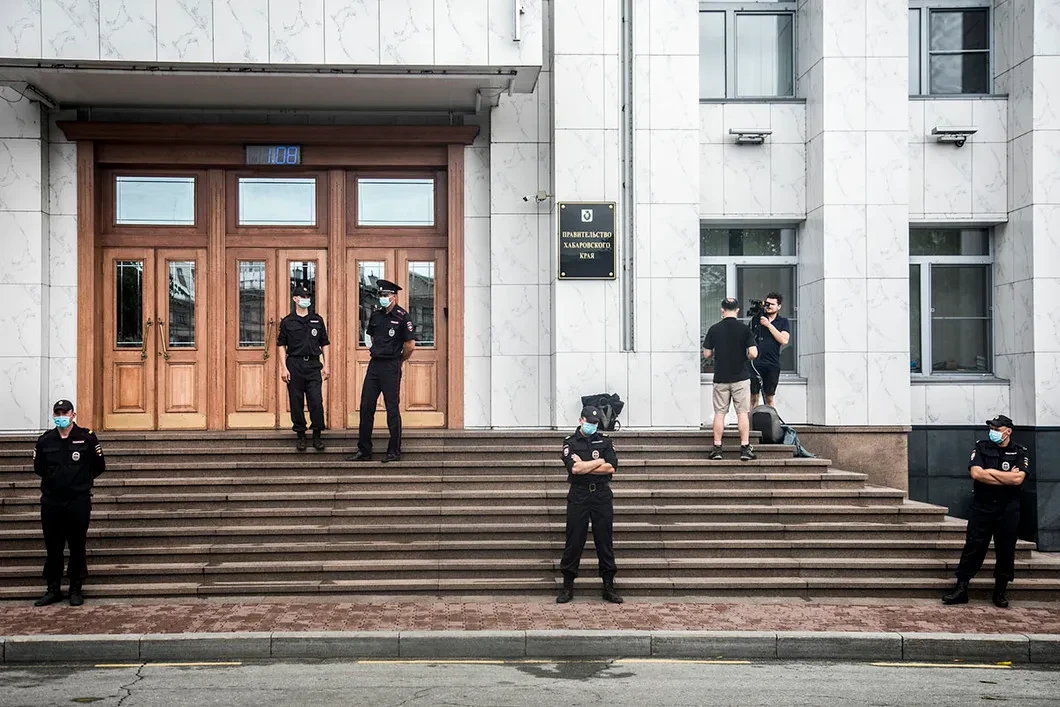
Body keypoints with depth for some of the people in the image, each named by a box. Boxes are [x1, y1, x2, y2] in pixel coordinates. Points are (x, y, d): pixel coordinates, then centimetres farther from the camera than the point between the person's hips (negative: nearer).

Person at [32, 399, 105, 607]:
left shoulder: (87, 438, -4)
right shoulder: (44, 441, 3)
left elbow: (99, 467, 5)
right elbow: (38, 468, 16)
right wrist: (55, 480, 12)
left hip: (78, 502, -2)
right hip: (50, 502, 2)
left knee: (77, 548, 6)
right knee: (53, 548, 8)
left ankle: (76, 589, 15)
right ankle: (53, 589, 18)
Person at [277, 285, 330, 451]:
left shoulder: (317, 320, 9)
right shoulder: (287, 322, 4)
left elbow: (324, 344, 13)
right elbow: (282, 345, 4)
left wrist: (325, 366, 7)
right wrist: (283, 368, -4)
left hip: (313, 365, 1)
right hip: (294, 365, -1)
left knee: (316, 402, -6)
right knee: (296, 403, 3)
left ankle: (317, 436, 4)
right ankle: (300, 435, 13)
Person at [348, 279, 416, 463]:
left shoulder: (402, 317, -10)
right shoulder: (376, 314, 9)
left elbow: (410, 345, -11)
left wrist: (398, 361, 2)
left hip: (391, 367, -7)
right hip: (374, 364, 7)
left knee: (392, 409, -1)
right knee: (366, 407, 6)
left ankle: (394, 451, 8)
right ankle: (363, 451, 13)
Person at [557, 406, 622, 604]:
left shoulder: (605, 441, 10)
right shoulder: (570, 442, 4)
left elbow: (611, 468, -5)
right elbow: (574, 468, -13)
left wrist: (584, 466, -9)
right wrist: (600, 462, -5)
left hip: (602, 495, 2)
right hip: (578, 495, -2)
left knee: (605, 541, 4)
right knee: (574, 541, 0)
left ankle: (609, 587, 10)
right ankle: (568, 587, 7)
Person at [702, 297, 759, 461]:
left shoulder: (714, 329, -2)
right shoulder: (744, 329, -6)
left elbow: (706, 354, 1)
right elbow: (753, 353, -13)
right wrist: (744, 357, 8)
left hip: (720, 378, 1)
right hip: (740, 378, -1)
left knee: (719, 413, 7)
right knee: (742, 412, 3)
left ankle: (717, 448, 6)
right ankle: (745, 449, 0)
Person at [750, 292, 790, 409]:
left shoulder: (783, 322, 8)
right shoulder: (757, 319, 11)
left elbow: (784, 340, -8)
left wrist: (768, 325, -9)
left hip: (772, 365, 0)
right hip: (755, 363, 0)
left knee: (769, 398, 5)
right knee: (753, 397, -3)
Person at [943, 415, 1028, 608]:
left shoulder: (1019, 453, 1)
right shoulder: (981, 447, 2)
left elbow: (1018, 479, -15)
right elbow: (976, 473, -13)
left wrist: (990, 472, -12)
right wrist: (1007, 477, -11)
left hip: (1008, 510, 0)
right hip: (982, 508, 0)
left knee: (1006, 552, 7)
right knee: (972, 549, -1)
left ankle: (1001, 592, 19)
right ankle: (961, 589, 2)